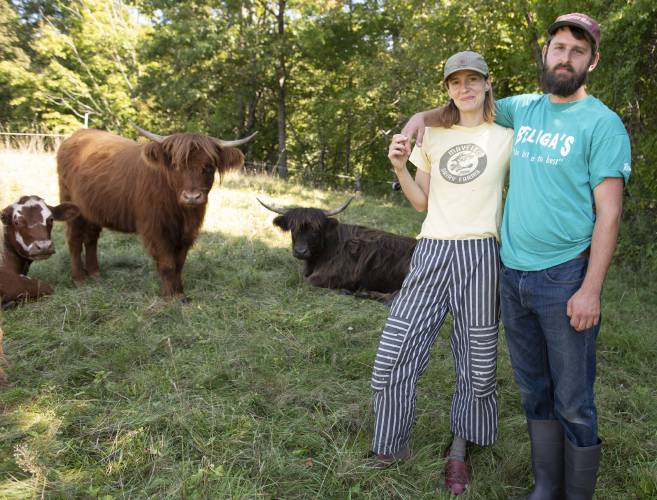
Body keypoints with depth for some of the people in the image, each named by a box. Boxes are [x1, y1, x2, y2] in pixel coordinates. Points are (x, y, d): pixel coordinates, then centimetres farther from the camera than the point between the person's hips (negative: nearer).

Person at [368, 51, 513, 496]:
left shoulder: (507, 139, 7)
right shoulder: (433, 137, 14)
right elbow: (421, 202, 14)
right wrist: (400, 167, 2)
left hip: (480, 257, -2)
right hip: (431, 253, 2)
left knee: (478, 362, 5)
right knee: (394, 353, -3)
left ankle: (459, 451, 27)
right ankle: (393, 448, 18)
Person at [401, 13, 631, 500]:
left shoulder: (602, 123, -6)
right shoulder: (524, 108, 10)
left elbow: (609, 213, -11)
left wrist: (591, 290, -17)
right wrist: (425, 116, 12)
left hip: (565, 279, -5)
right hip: (513, 276, 5)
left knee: (573, 401, 2)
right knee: (534, 391, 15)